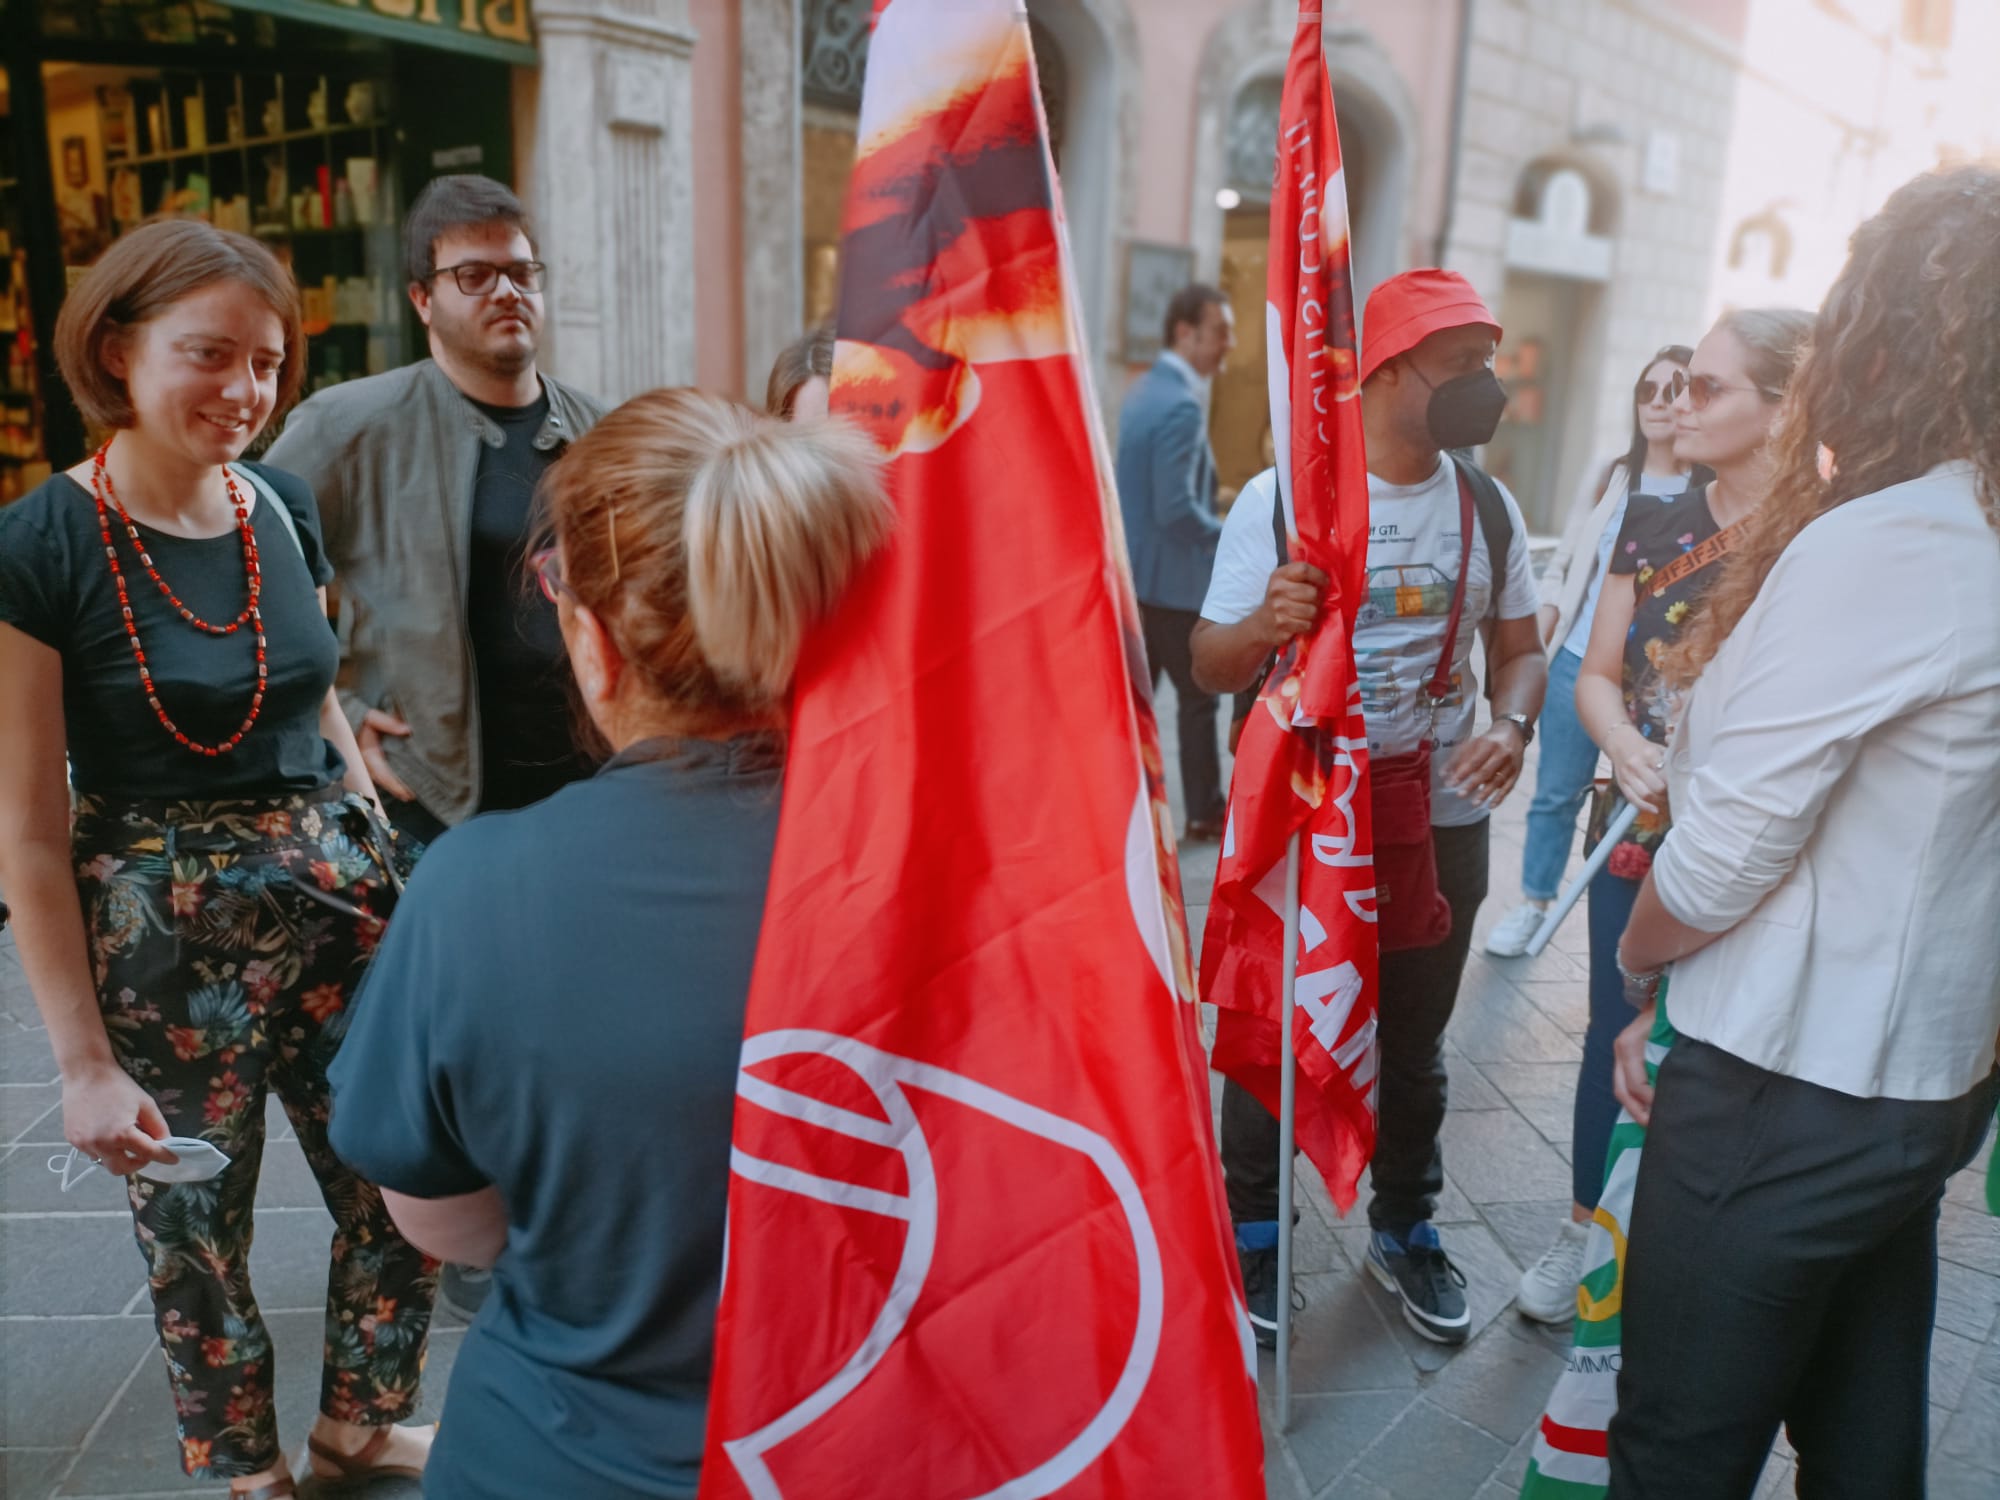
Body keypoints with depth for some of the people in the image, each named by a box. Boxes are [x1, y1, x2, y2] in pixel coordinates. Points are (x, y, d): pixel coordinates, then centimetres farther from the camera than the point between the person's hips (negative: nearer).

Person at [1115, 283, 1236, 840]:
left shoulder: (1145, 388, 11)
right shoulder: (1181, 406, -20)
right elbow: (1177, 509, -26)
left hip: (1133, 570, 9)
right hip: (1172, 578, -9)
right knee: (1198, 695, 6)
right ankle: (1205, 811, 18)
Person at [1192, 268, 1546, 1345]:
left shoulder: (1488, 507, 3)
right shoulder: (1279, 498, -11)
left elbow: (1519, 648, 11)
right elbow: (1211, 666, -9)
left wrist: (1511, 725, -11)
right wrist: (1263, 627, -32)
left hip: (1442, 820, 4)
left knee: (1415, 1043, 19)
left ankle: (1404, 1228, 40)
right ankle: (1252, 1229, 32)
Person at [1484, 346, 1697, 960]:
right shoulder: (1611, 477, 7)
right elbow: (1562, 567, 11)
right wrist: (1530, 652, 2)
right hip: (1577, 664, 4)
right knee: (1556, 792, 11)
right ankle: (1533, 903, 26)